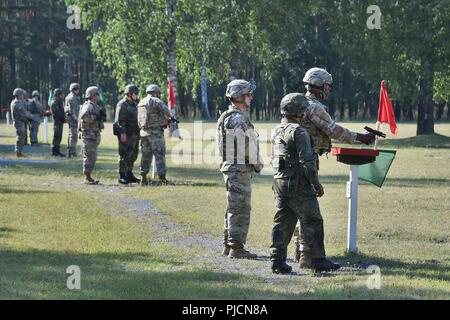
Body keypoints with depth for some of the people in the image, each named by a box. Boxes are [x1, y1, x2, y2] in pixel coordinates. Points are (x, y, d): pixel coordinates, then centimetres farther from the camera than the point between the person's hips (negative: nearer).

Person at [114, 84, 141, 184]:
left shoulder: (134, 104, 18)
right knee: (125, 155, -8)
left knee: (133, 156, 12)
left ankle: (129, 174, 20)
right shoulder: (122, 104, -11)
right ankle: (122, 176, -6)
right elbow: (120, 120, -18)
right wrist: (122, 133, -25)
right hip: (126, 134, -9)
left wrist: (138, 133, 22)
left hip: (134, 134, 9)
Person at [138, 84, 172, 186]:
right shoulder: (156, 101, -8)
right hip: (155, 132, -7)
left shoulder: (141, 103, 15)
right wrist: (169, 118, 5)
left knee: (146, 155, 13)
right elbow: (166, 112, -19)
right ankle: (162, 177, -7)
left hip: (144, 131, 7)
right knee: (159, 155, -4)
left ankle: (143, 178, 11)